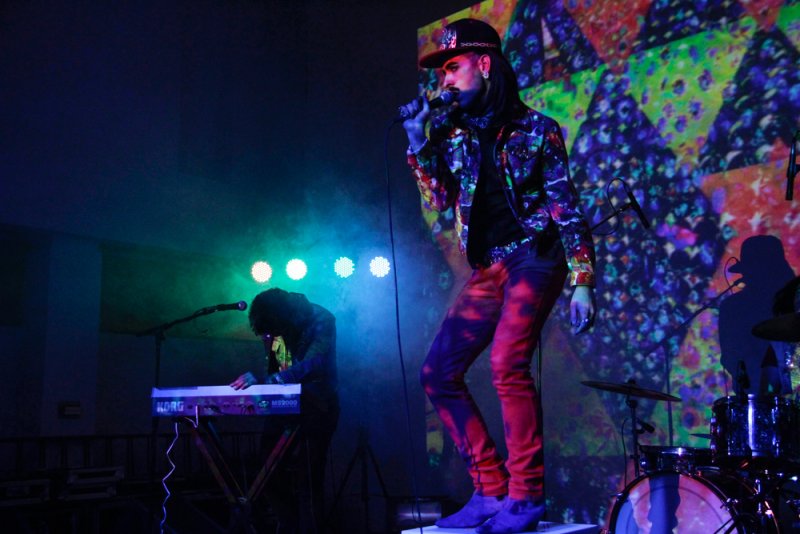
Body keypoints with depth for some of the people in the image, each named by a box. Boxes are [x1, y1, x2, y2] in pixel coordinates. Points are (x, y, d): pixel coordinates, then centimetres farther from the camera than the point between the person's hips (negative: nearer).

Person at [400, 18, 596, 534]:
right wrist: (419, 144, -3)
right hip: (488, 270, 7)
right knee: (438, 373, 1)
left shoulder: (534, 128, -1)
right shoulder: (454, 133, 13)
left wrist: (583, 282, -11)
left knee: (508, 362, -26)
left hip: (534, 258, -6)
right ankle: (491, 490, 8)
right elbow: (440, 199, 6)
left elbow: (569, 208, -4)